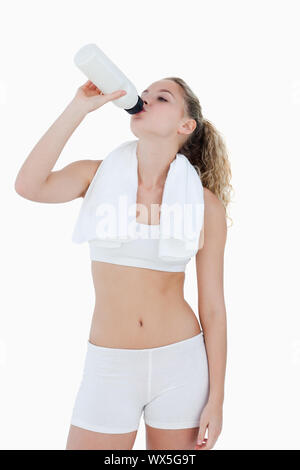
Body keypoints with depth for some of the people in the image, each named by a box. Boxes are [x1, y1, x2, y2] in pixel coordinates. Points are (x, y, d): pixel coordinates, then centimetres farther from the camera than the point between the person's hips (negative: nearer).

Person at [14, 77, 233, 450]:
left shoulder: (205, 204, -4)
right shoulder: (97, 175, 0)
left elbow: (213, 308, -1)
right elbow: (28, 186, -21)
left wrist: (216, 400, -2)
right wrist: (79, 107, -17)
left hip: (181, 367, 0)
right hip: (109, 371, 1)